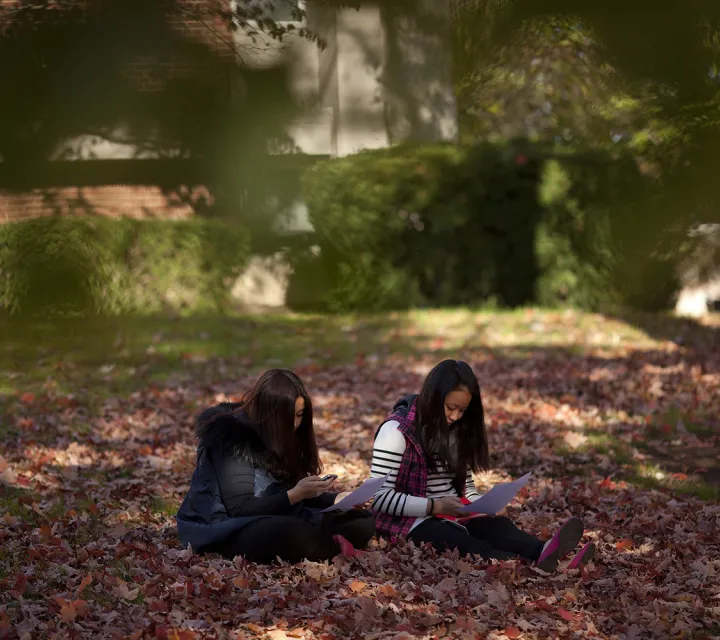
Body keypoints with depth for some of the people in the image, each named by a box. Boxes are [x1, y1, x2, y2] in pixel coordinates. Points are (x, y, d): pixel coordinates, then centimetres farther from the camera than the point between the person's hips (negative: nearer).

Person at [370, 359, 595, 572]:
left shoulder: (456, 429, 12)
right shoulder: (397, 431, -11)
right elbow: (380, 497, -15)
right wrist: (434, 506, -23)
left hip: (452, 515, 7)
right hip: (412, 521, -7)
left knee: (498, 526, -26)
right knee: (469, 547, -35)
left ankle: (544, 553, -57)